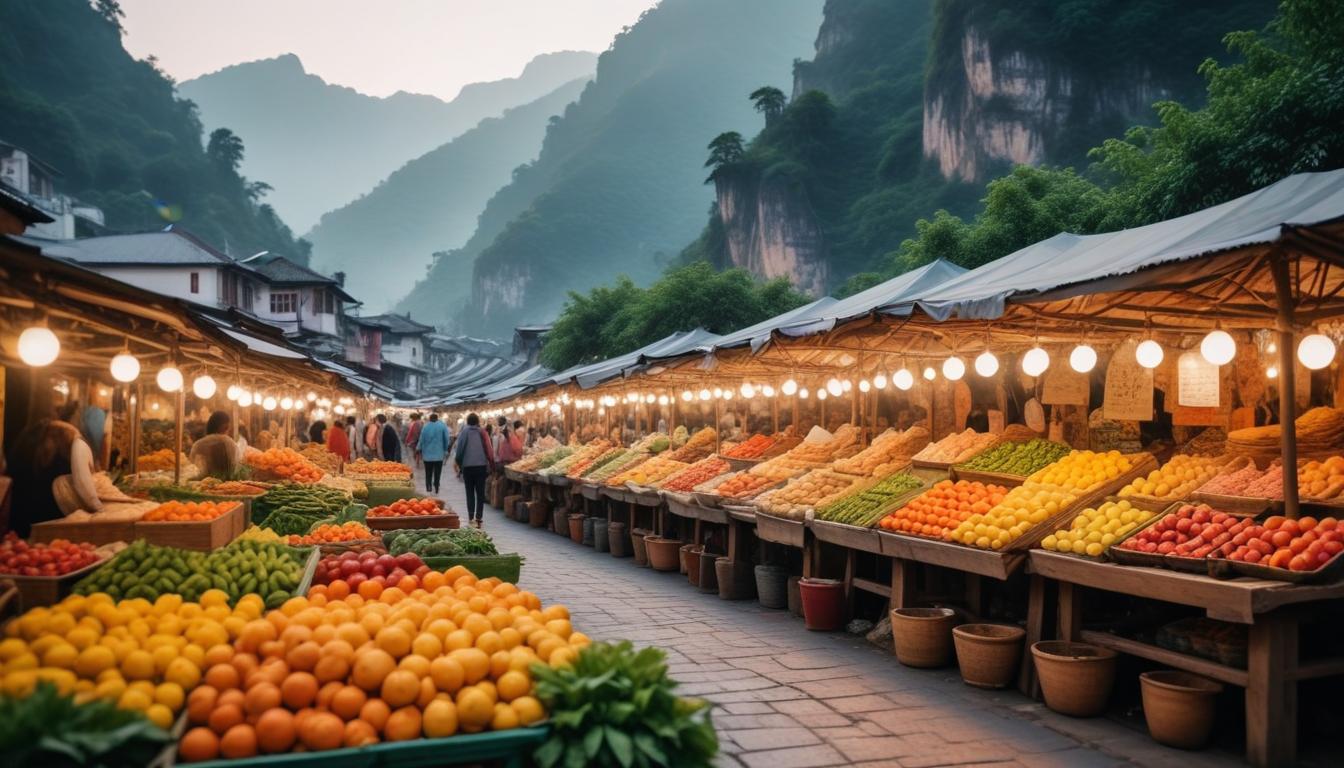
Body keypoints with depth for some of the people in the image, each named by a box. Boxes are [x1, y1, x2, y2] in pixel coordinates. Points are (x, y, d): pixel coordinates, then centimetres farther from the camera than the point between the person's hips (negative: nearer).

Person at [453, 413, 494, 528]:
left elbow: (459, 450, -4)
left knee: (470, 493, 8)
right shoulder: (482, 432, -1)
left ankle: (471, 518, 2)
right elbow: (489, 450, -3)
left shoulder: (464, 432, -3)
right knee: (480, 493, 6)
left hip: (468, 466, 0)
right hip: (481, 466, 0)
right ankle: (478, 518, 0)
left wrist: (458, 465, 7)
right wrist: (491, 466, 5)